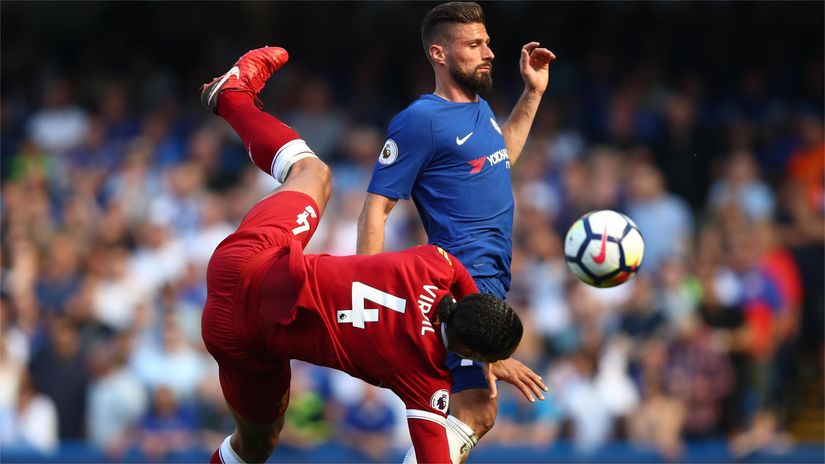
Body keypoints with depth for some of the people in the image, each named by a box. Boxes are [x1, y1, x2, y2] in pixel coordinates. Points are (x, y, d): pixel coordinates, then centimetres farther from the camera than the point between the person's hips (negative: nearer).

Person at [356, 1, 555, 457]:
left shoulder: (479, 108, 16)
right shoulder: (420, 120, -11)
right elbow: (374, 211, -12)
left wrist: (533, 93, 31)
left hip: (493, 278, 9)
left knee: (472, 417, 12)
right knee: (475, 416, -19)